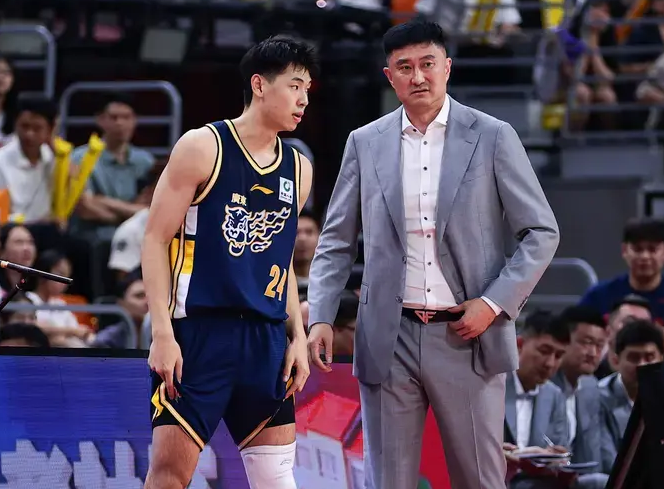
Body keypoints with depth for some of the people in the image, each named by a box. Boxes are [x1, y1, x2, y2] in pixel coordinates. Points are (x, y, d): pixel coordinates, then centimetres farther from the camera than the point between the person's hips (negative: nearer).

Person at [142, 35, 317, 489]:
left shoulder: (298, 169, 14)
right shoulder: (203, 147, -4)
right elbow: (156, 239, -5)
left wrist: (298, 337, 12)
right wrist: (162, 333, -13)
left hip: (267, 337, 6)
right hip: (200, 330, -6)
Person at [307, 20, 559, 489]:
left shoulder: (493, 137, 0)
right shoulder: (365, 143, 8)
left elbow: (542, 233, 1)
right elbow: (337, 241, 12)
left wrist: (495, 303, -9)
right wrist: (321, 317, -1)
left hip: (467, 336, -2)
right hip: (389, 340, 2)